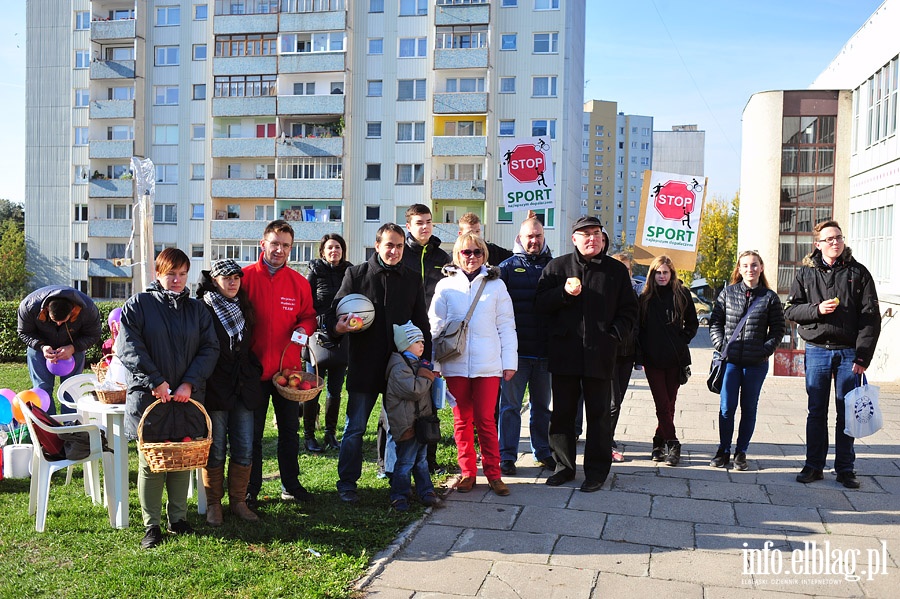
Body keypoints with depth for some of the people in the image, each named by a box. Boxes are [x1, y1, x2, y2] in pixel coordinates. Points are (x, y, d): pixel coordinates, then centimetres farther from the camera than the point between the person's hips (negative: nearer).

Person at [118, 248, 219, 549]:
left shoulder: (197, 309, 10)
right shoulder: (138, 305, 1)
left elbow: (210, 348, 3)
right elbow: (129, 347, -8)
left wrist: (190, 383, -9)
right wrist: (156, 381, -14)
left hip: (187, 398, 3)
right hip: (148, 398, -3)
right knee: (150, 462, 3)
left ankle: (178, 517, 24)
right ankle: (151, 525, 14)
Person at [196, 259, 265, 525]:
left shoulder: (243, 309, 13)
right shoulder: (202, 310, -5)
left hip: (243, 389, 5)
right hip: (215, 390, -5)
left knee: (244, 449, 6)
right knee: (215, 450, 3)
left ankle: (238, 501, 19)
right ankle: (213, 503, 17)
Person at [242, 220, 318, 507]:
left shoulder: (298, 281, 4)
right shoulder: (245, 276, -5)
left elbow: (309, 315, 13)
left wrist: (304, 328, -10)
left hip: (288, 367, 3)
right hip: (254, 368, -3)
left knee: (290, 429, 14)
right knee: (252, 432, 8)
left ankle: (291, 484, 29)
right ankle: (251, 489, 21)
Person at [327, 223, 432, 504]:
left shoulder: (412, 279, 10)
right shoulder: (356, 274, 2)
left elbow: (421, 323, 13)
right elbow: (335, 311, 2)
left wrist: (426, 360, 6)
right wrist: (338, 327, -21)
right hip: (364, 364, -2)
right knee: (355, 427, 4)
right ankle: (347, 482, 17)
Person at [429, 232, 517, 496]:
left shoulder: (496, 285, 6)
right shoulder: (446, 286, 6)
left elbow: (506, 326, 6)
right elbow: (435, 326, 6)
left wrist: (509, 362, 1)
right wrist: (433, 363, 2)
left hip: (487, 365, -1)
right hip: (456, 365, 1)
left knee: (486, 420, 0)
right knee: (462, 420, 8)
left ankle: (493, 473, 11)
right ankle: (467, 471, 19)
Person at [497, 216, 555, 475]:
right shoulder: (508, 266, 3)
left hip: (545, 350, 3)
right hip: (516, 349, -2)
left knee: (542, 404, 14)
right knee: (510, 404, 3)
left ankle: (543, 452, 26)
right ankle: (506, 456, 12)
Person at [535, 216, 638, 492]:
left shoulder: (616, 270, 8)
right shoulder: (557, 267, 7)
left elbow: (629, 310, 10)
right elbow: (540, 303, 3)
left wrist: (614, 335, -6)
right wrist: (564, 292, -13)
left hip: (600, 354, 0)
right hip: (564, 353, 1)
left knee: (598, 414, 6)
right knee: (562, 413, 7)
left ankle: (597, 470, 16)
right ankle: (564, 466, 20)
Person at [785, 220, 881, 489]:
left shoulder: (858, 272, 1)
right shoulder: (806, 273, 6)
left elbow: (871, 317, -2)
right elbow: (791, 309, 5)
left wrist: (863, 355, -10)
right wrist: (816, 309, -15)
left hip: (849, 353, -1)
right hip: (817, 351, 1)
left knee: (847, 412, 6)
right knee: (816, 412, 8)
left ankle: (845, 469, 17)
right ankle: (814, 465, 17)